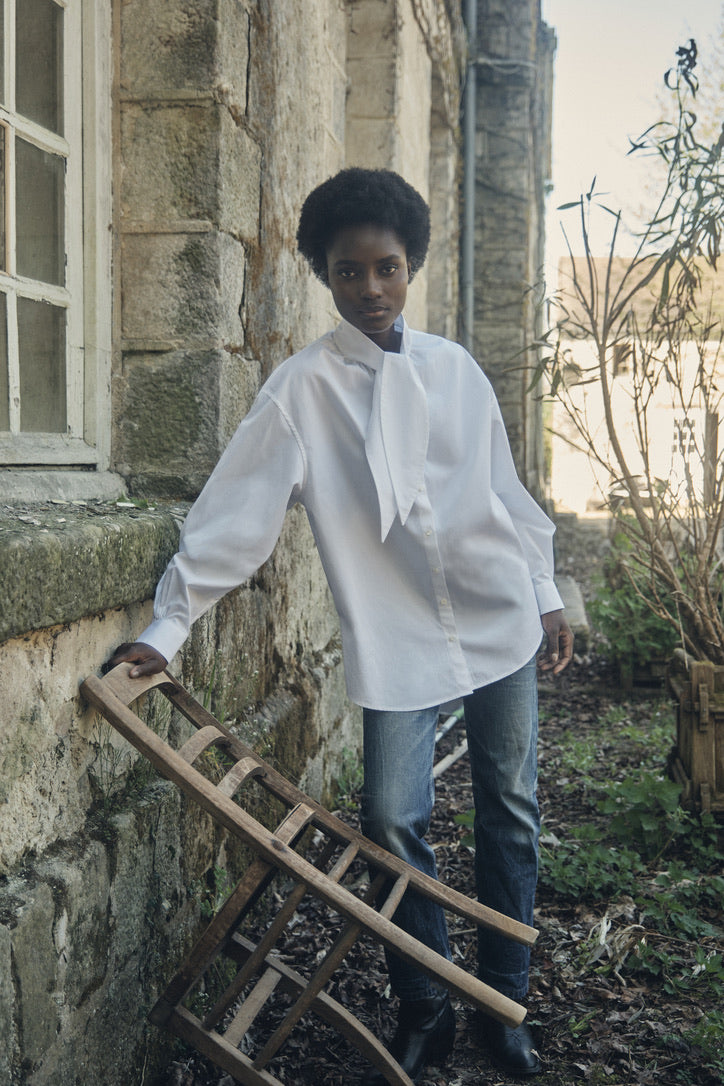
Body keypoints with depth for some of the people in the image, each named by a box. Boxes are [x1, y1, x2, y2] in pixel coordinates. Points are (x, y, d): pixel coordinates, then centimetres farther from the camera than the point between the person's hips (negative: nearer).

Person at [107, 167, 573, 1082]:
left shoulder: (453, 368, 5)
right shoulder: (302, 387, -5)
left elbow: (505, 489, 11)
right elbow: (236, 509, -12)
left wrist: (545, 593, 12)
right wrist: (168, 624, -18)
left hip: (501, 618, 3)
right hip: (397, 637, -3)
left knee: (510, 811, 9)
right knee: (393, 819, -4)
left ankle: (504, 1006, 26)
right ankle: (424, 1011, 19)